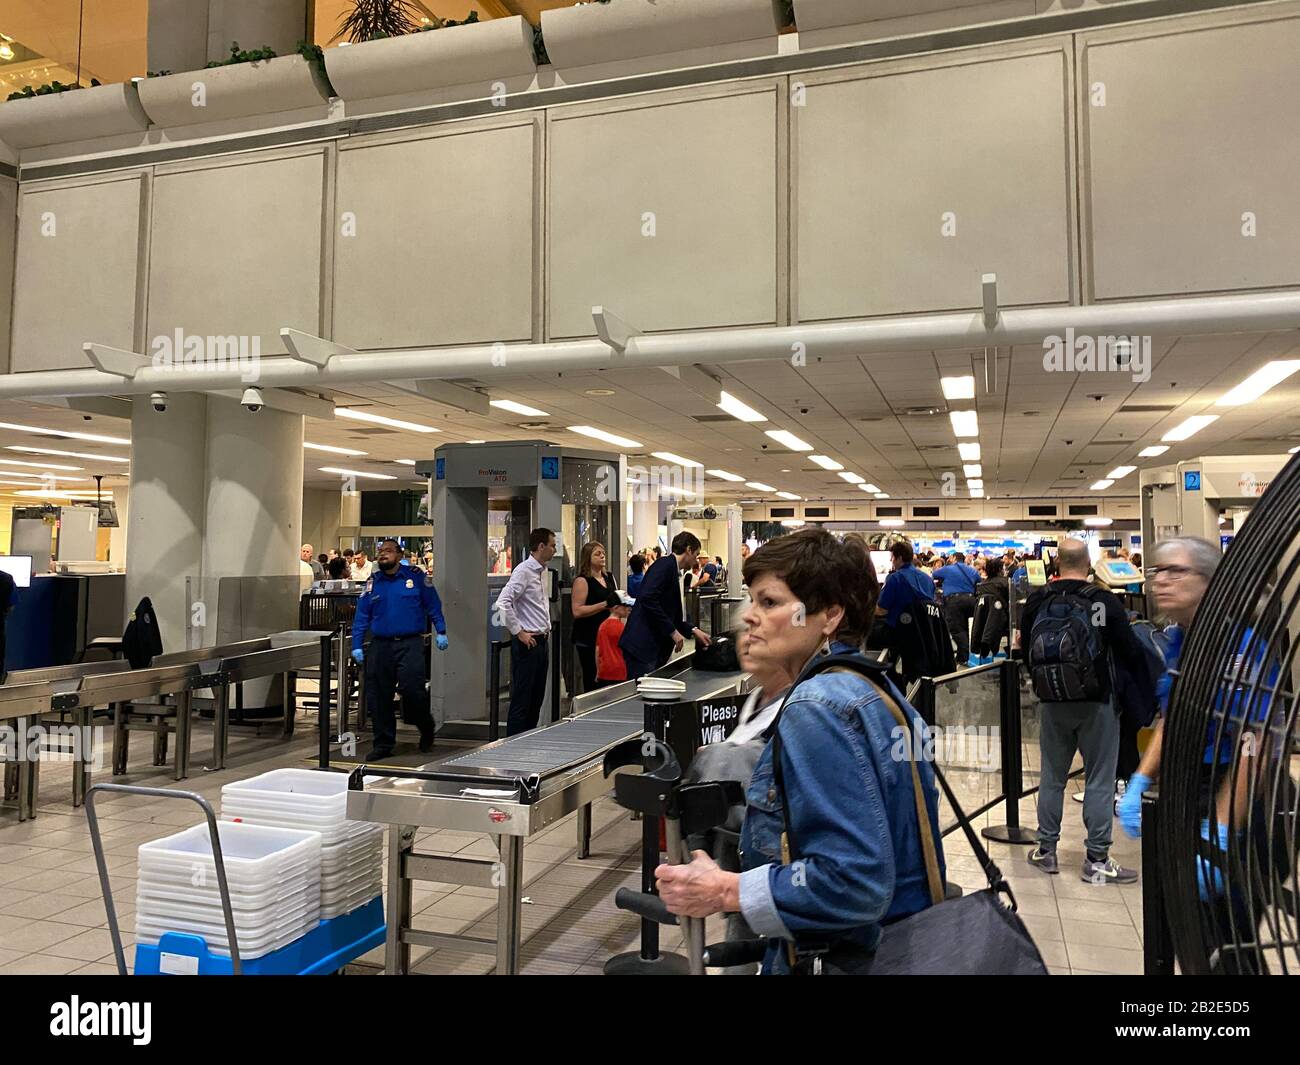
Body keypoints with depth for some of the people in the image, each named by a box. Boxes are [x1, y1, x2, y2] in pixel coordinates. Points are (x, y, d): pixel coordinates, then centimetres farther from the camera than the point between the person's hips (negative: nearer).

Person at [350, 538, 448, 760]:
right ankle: (383, 744, 15)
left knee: (412, 689, -14)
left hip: (410, 644, -3)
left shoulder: (415, 577, 4)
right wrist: (357, 646, 3)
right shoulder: (372, 584, 11)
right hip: (380, 645, 4)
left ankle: (427, 728, 14)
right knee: (378, 697, 3)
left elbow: (433, 606, 7)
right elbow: (361, 617, 10)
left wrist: (441, 632, 1)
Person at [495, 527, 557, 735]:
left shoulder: (542, 572, 13)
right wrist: (518, 632, -19)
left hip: (542, 640, 9)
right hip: (527, 643, -9)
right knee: (521, 700, -4)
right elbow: (503, 603, -23)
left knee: (536, 698, 14)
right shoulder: (524, 571, -14)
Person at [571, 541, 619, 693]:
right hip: (589, 639, -6)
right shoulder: (582, 581, -7)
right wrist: (605, 604, -19)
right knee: (593, 682, -7)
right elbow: (577, 611, -16)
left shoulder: (610, 578, 14)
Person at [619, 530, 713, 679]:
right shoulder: (665, 565, -9)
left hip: (656, 648, 10)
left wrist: (693, 630, 14)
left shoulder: (675, 572, 19)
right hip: (642, 646, -10)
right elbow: (648, 599, -21)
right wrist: (673, 632, -16)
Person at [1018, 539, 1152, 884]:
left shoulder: (1036, 600, -1)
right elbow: (1130, 652, -7)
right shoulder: (1104, 601, -11)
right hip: (1096, 703, -3)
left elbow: (1025, 649, 8)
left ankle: (1046, 851, 21)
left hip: (1051, 704, 3)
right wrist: (1149, 687, 9)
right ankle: (1097, 860, 9)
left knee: (1052, 777, 14)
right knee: (1099, 780, 5)